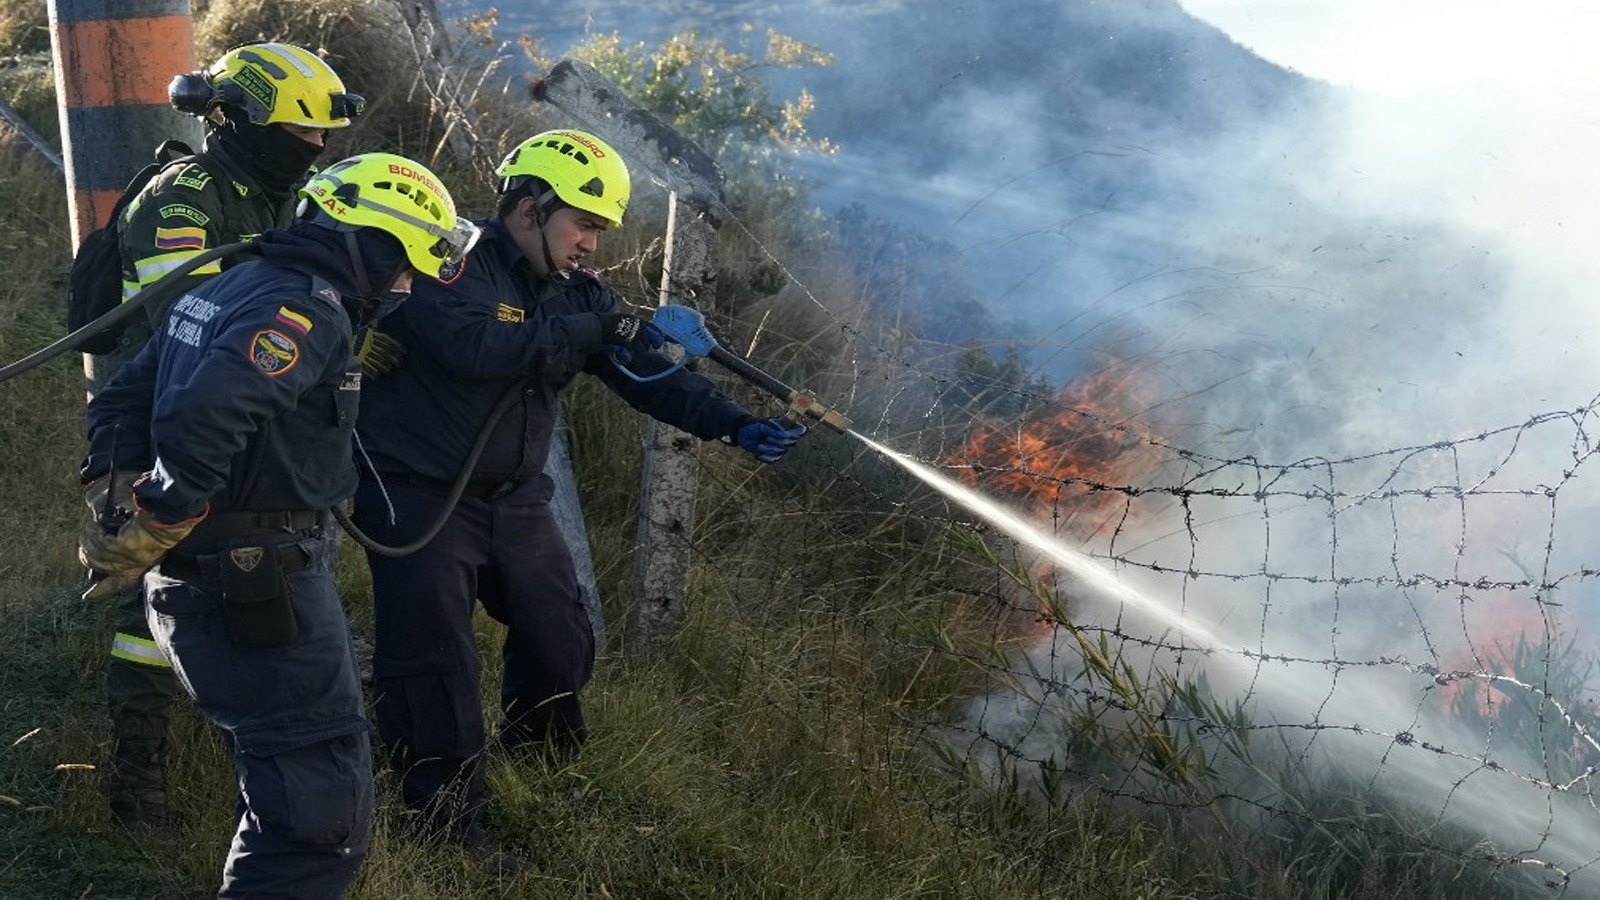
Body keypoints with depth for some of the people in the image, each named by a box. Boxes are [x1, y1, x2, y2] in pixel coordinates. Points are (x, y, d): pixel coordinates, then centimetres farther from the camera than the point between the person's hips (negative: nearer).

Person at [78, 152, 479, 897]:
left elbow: (121, 401, 19)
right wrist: (145, 535, -20)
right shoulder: (309, 310, -17)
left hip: (200, 581, 10)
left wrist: (113, 503, 15)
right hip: (257, 585, -10)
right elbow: (199, 420, -31)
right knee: (323, 807, -7)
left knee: (286, 781, 25)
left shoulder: (230, 289, 14)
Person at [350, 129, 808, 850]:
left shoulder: (576, 294, 6)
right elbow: (479, 346, -34)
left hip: (514, 495, 7)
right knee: (437, 671, -8)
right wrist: (597, 331, -30)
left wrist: (737, 426, -15)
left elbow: (648, 375, 0)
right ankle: (452, 838, 2)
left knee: (561, 646, 10)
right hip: (419, 494, -7)